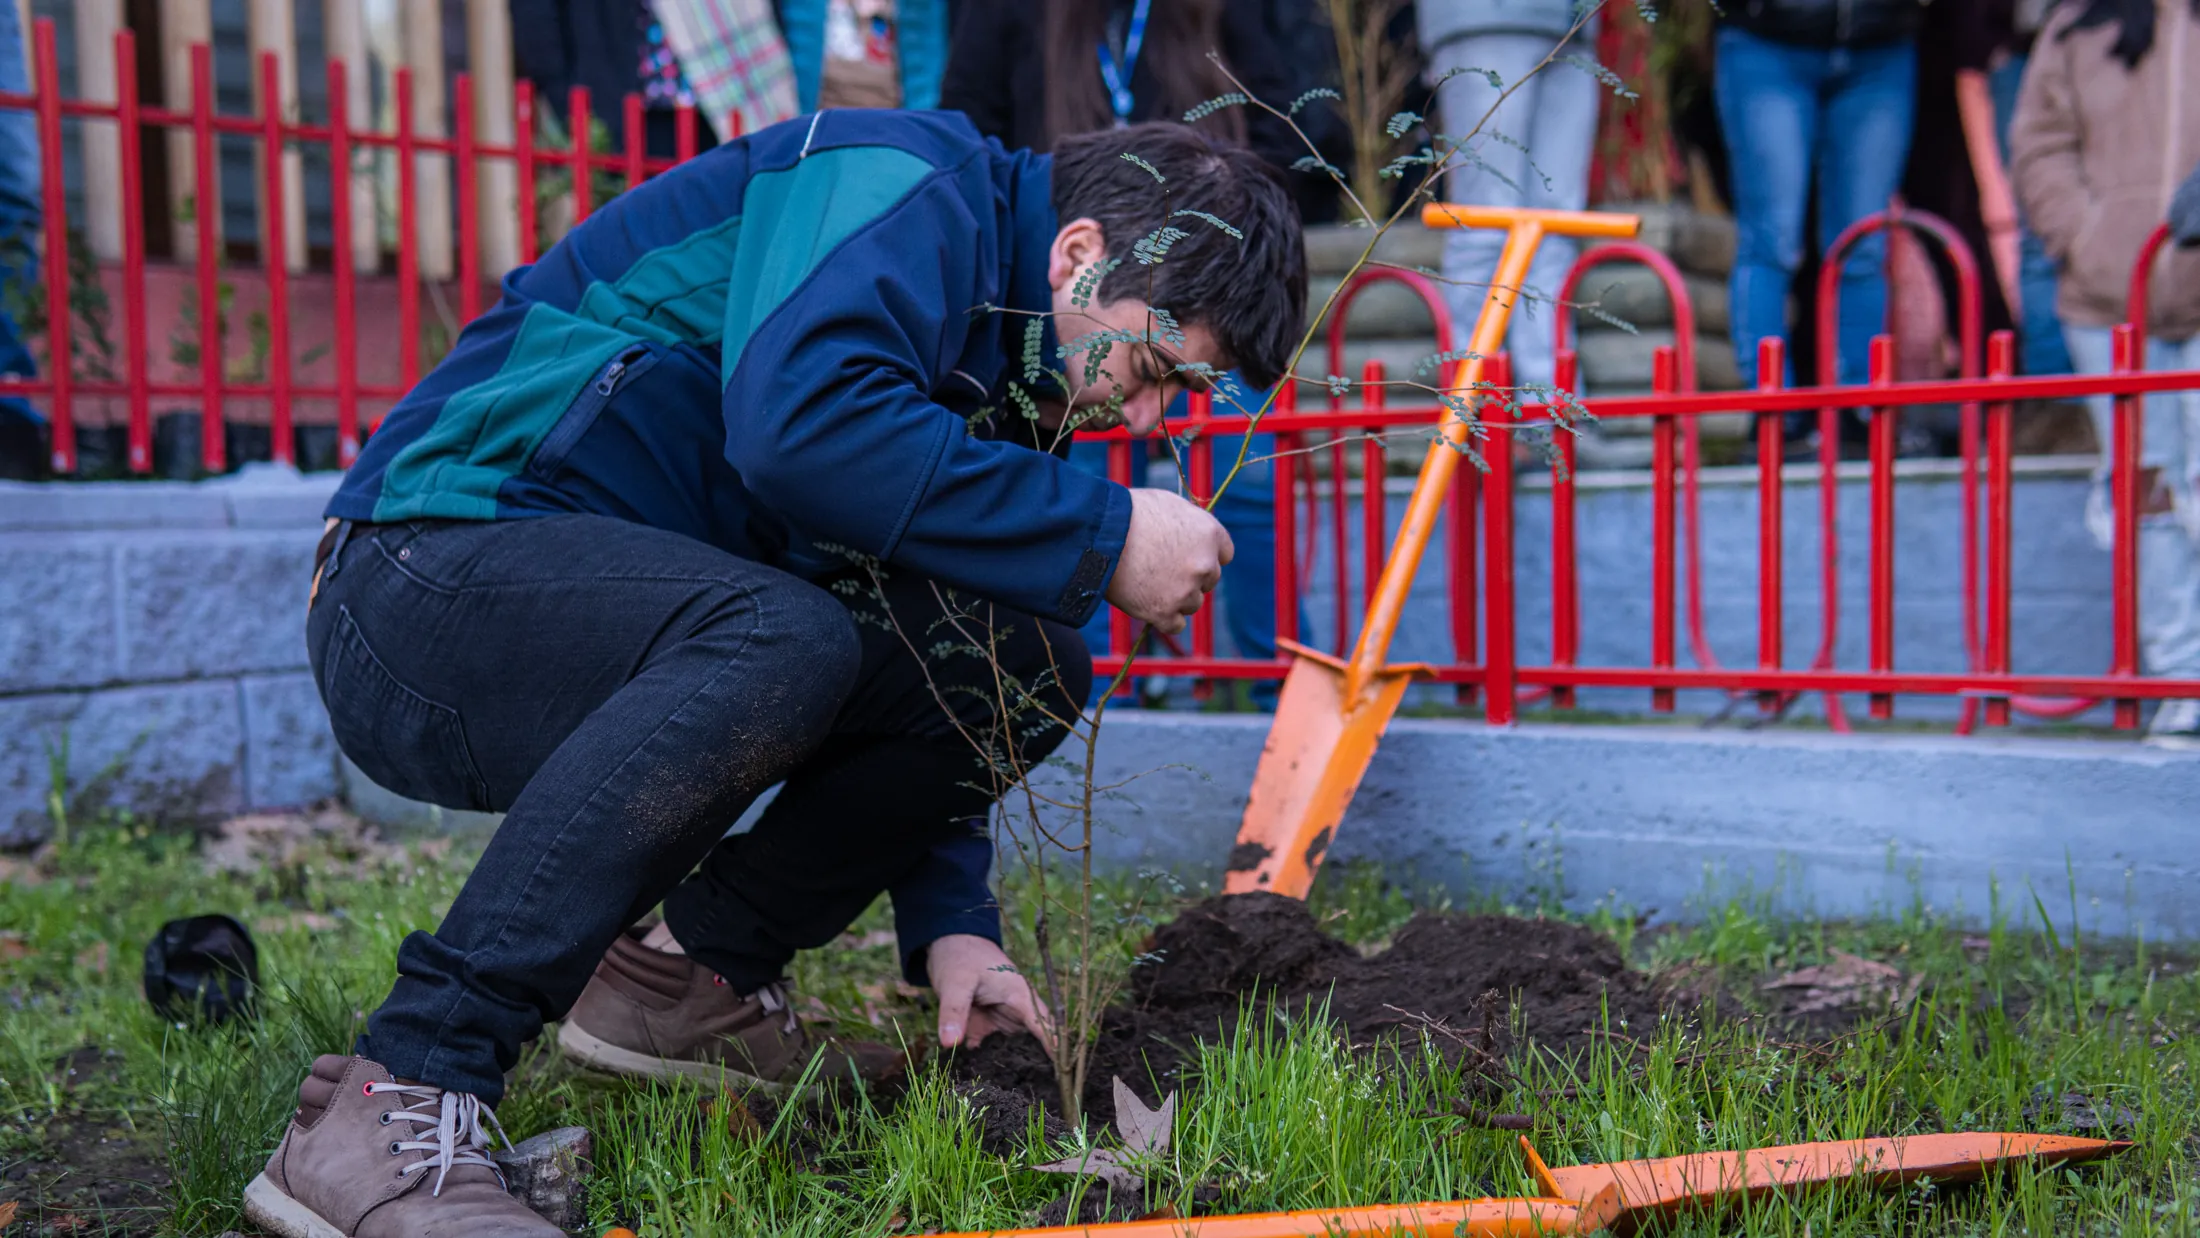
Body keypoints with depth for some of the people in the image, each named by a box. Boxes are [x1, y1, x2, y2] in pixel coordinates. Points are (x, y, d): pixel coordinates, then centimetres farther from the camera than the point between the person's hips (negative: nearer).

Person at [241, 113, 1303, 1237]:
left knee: (1025, 661, -2)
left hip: (661, 616, 8)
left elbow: (924, 672, 15)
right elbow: (799, 424, -32)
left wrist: (951, 926, 5)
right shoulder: (902, 186, -12)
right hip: (433, 580, -8)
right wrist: (1104, 535, -24)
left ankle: (693, 970, 7)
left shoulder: (1004, 360, 14)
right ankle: (392, 1111, -30)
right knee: (778, 639, -37)